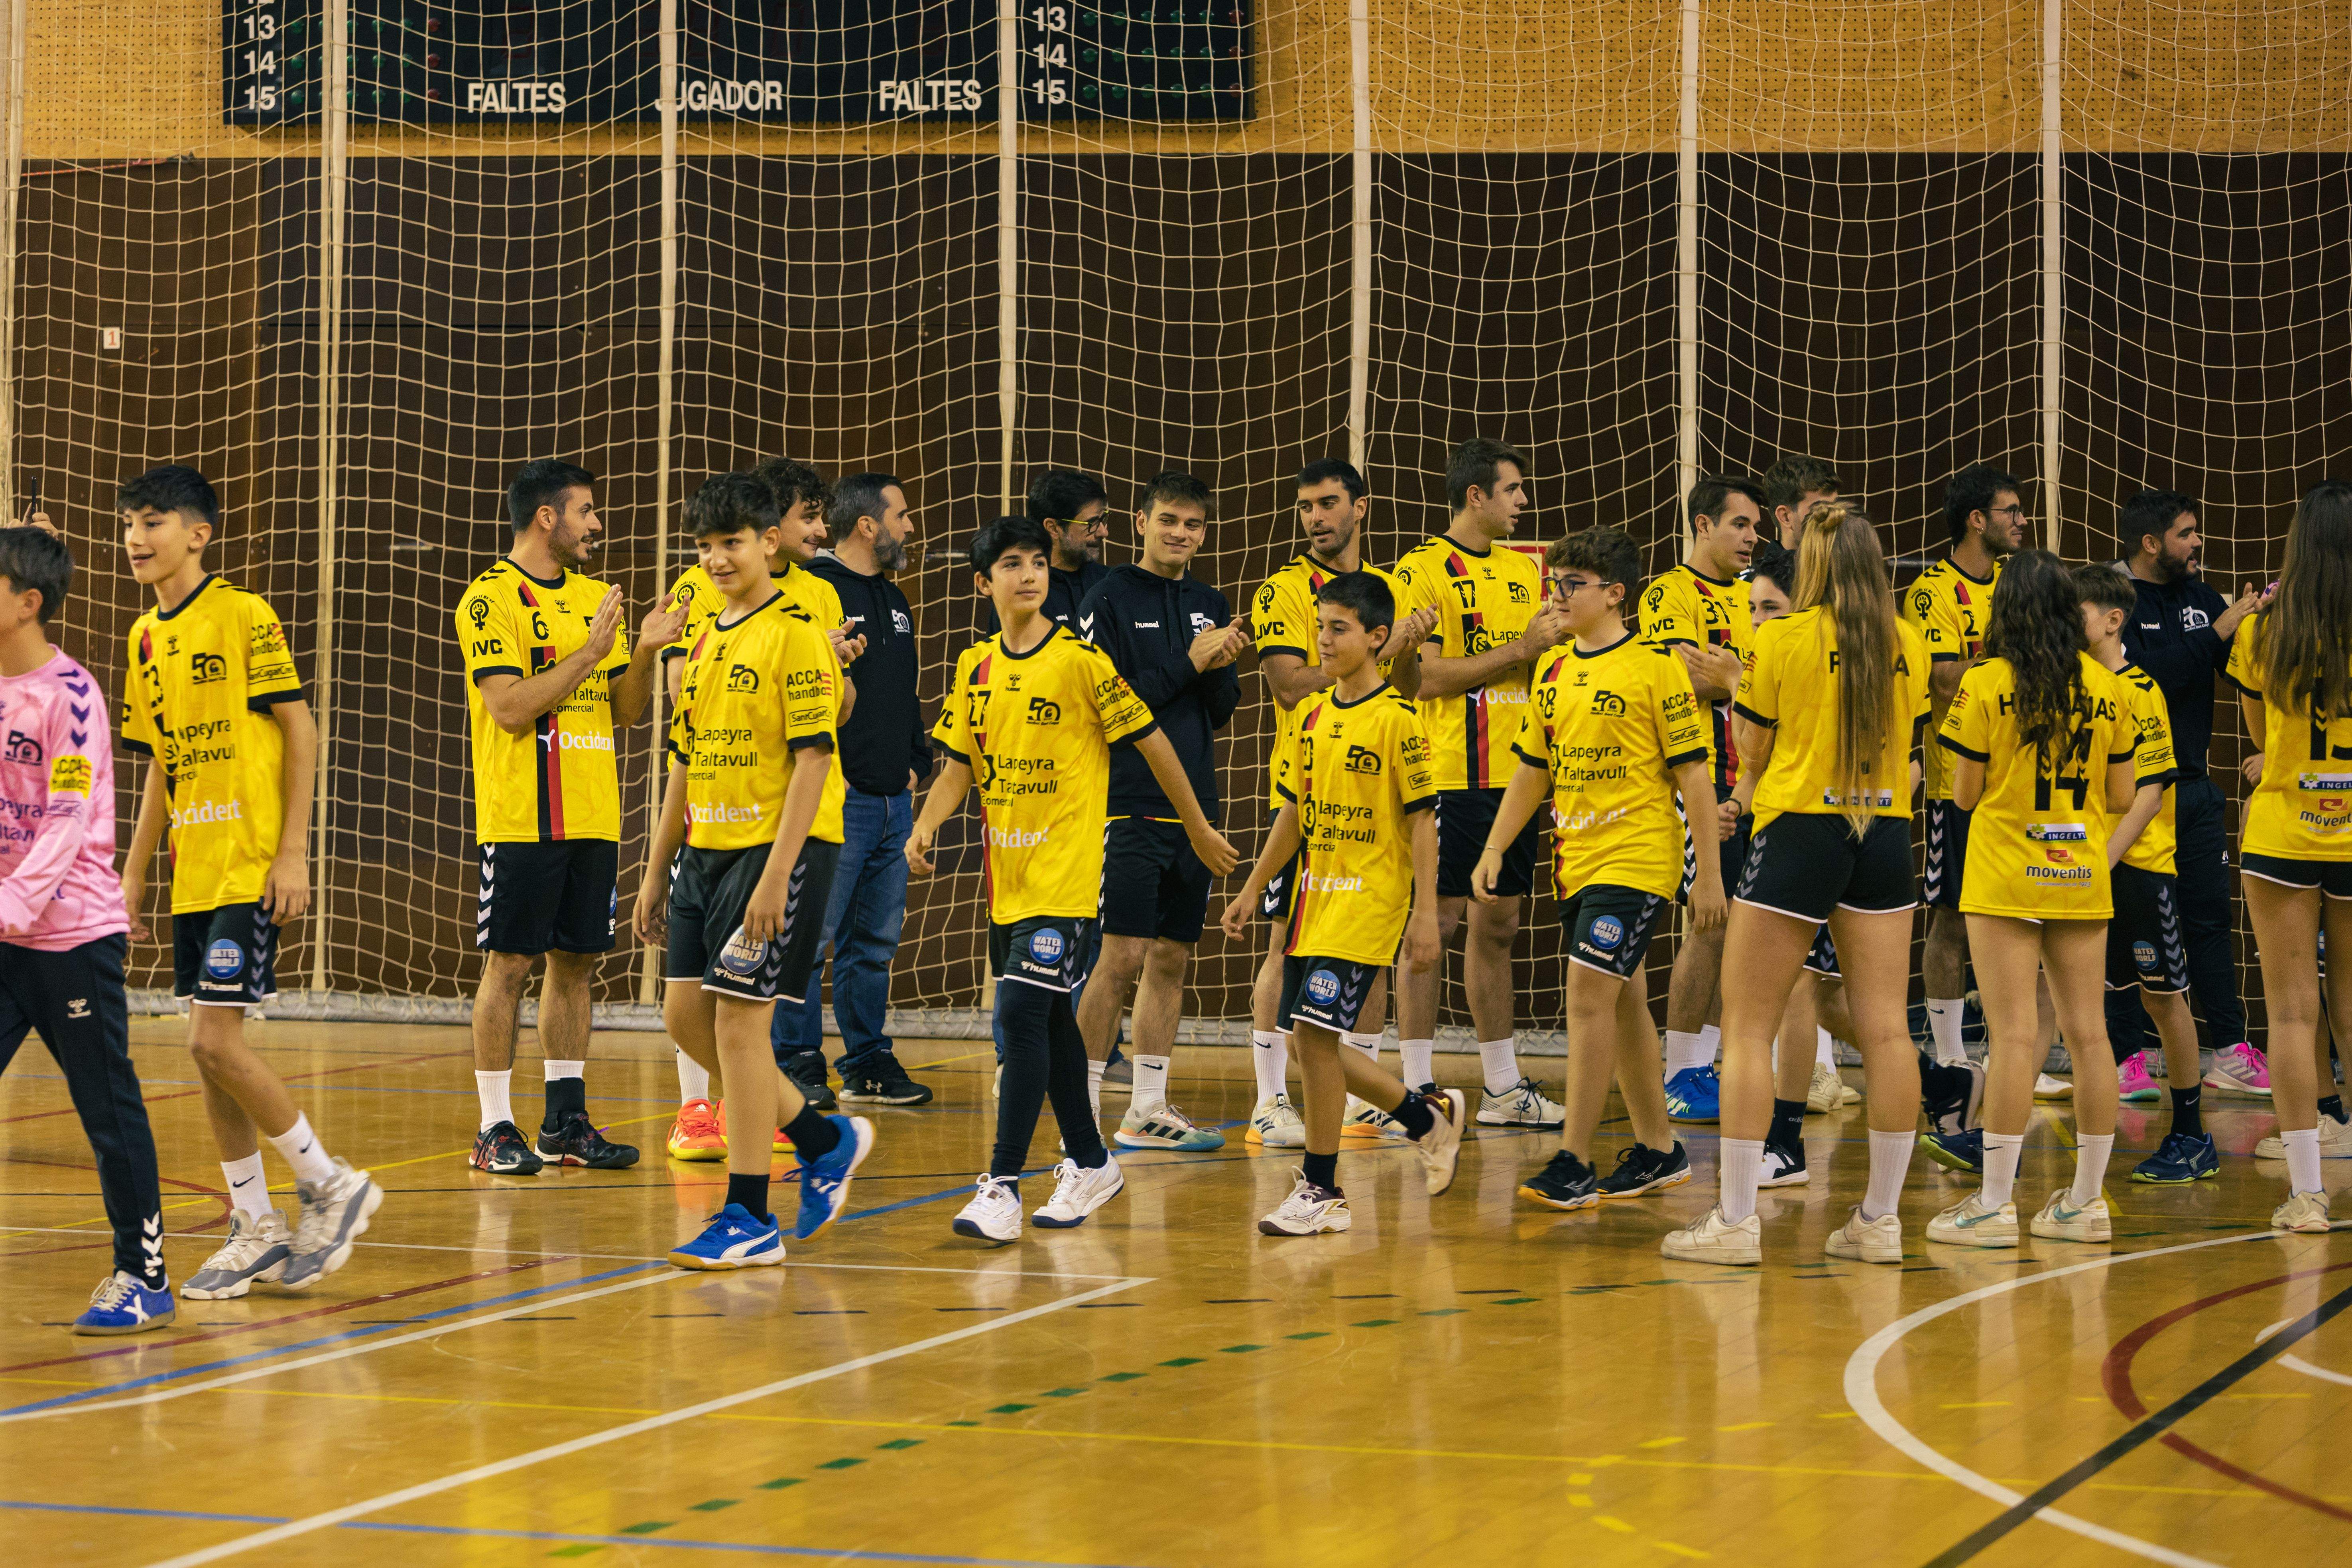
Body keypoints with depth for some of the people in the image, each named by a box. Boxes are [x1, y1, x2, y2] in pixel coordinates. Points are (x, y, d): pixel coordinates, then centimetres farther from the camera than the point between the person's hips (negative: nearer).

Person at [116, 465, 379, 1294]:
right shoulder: (147, 639, 13)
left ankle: (331, 1185, 3)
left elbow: (300, 730, -9)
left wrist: (292, 851, -14)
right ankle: (256, 1230, 16)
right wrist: (132, 875, 15)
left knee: (215, 1040, -13)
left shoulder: (243, 616, -8)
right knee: (210, 1050, 7)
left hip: (250, 867, -7)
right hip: (191, 873, 7)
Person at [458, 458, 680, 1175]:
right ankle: (496, 1130, 0)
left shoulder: (595, 599, 15)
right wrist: (588, 654, -18)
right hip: (523, 818, -7)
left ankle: (566, 1121, 15)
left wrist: (645, 651, -2)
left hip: (592, 817, 7)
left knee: (577, 962, 9)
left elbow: (625, 710, 15)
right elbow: (511, 707, -17)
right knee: (510, 963, -4)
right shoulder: (493, 598, -8)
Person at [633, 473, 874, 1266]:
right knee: (686, 1016, 8)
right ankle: (824, 1139, 25)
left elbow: (814, 760, -16)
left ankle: (749, 1219, 0)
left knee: (739, 1022, -8)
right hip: (707, 847, 9)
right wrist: (656, 871, 19)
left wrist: (776, 875, -21)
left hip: (781, 848, -9)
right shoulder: (707, 641, 14)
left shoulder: (795, 635, -11)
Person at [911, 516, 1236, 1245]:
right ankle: (1090, 1164, 30)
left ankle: (1003, 1185, -17)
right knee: (1048, 1020, 15)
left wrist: (1199, 830, 4)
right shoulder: (976, 668, 8)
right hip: (1008, 876, 7)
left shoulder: (1080, 659, -10)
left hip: (1068, 872, -7)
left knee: (1023, 1013, -16)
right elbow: (959, 764, 12)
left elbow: (1150, 741, -3)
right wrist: (925, 827, -7)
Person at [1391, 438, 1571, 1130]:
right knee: (1434, 924, -5)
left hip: (1512, 775, 7)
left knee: (1497, 926, 11)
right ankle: (1418, 1087, -1)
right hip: (1449, 778, -7)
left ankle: (1503, 1087, 17)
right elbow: (1427, 677, -15)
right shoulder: (1423, 569, -7)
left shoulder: (1523, 569, 16)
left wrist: (1558, 638, -1)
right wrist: (1521, 647, -15)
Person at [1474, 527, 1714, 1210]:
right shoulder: (1554, 673, 11)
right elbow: (1533, 770, 20)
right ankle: (1659, 1151, 24)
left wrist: (1709, 872, -10)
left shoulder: (1655, 666, -9)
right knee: (1622, 1004, 13)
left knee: (1590, 995, -14)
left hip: (1636, 860, -7)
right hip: (1576, 862, 7)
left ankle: (1573, 1164, -13)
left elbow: (1692, 774, -8)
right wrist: (1495, 848, 11)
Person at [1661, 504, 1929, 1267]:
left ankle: (1736, 1220, -1)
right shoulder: (1909, 645, 5)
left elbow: (1751, 751, 1)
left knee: (1748, 1030, 2)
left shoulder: (1783, 639, -8)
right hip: (1886, 833, 4)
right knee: (1886, 1030, 5)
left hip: (1799, 830, -4)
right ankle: (1880, 1218, 7)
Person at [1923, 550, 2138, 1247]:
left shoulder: (1986, 684, -8)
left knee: (2015, 1033, -6)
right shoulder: (2108, 687, 3)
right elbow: (2122, 796, 6)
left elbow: (1964, 794, -5)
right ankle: (2086, 1200, 11)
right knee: (2087, 1032, 6)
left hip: (2006, 877, -4)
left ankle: (1995, 1204, -5)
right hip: (2083, 877, 4)